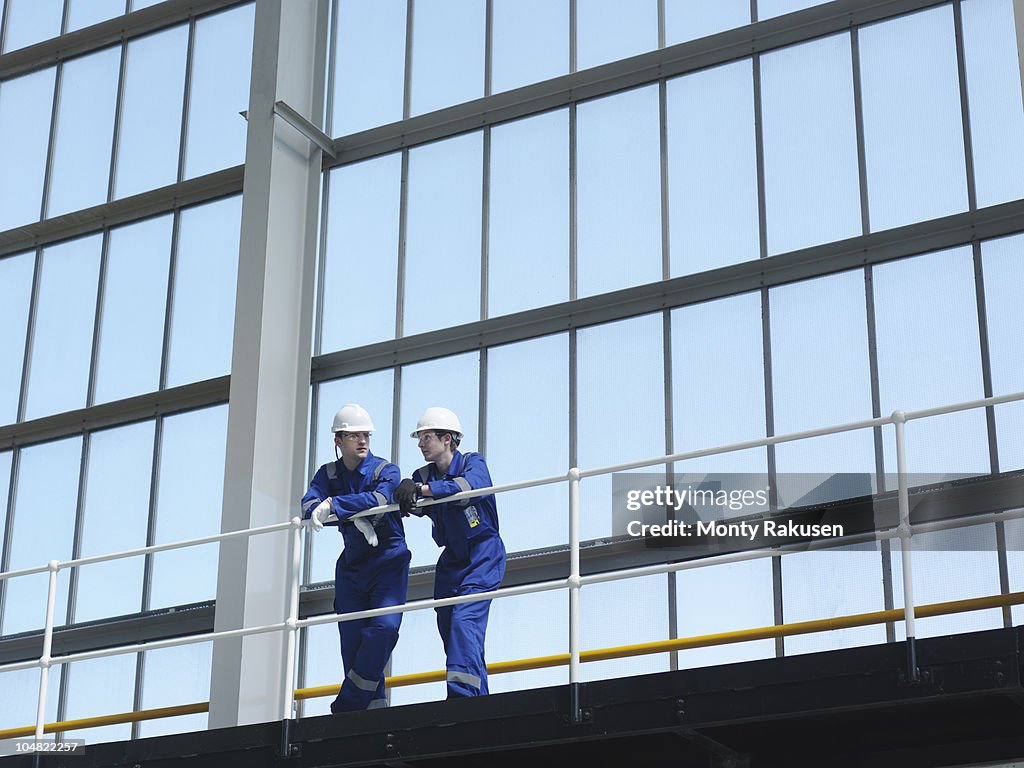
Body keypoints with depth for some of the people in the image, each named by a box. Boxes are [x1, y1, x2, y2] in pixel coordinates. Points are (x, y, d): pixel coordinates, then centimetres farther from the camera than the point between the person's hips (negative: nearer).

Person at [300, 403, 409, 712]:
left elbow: (378, 500, -28)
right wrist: (355, 519, -28)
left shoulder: (386, 470, -6)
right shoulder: (328, 474, 5)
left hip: (389, 561, -4)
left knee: (385, 627, -20)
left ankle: (347, 707, -13)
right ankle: (371, 708, 3)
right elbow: (308, 506, -13)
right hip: (352, 565, 4)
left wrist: (334, 506, -35)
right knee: (353, 638, -2)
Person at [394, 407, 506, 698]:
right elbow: (410, 502, -13)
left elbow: (470, 484, -33)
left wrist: (422, 488, -42)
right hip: (451, 560, 7)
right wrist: (406, 499, -39)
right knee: (448, 629, 4)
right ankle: (479, 699, 11)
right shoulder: (423, 476, 6)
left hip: (484, 557, -7)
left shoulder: (473, 463, -9)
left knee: (465, 620, -23)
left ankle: (463, 693, -31)